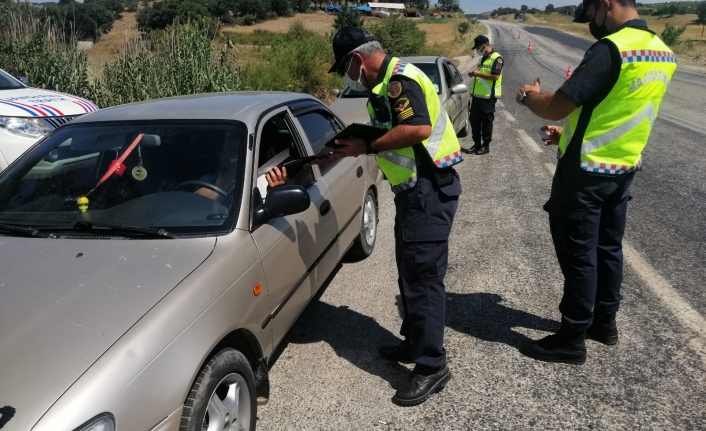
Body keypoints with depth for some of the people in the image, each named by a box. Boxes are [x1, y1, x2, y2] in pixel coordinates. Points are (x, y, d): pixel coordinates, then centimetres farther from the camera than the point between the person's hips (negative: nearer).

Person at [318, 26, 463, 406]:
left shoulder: (399, 79, -15)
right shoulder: (386, 84, 17)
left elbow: (419, 128, -29)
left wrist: (366, 147, -21)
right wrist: (344, 150, 11)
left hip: (429, 189, -11)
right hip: (414, 189, 11)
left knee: (423, 275, -8)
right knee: (410, 271, 17)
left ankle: (431, 366, 0)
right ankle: (415, 343, 30)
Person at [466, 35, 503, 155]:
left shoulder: (496, 58, -10)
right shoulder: (482, 59, 16)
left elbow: (495, 76, -20)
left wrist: (478, 73, -17)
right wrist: (474, 74, 5)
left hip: (488, 96, -8)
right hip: (477, 95, 8)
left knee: (486, 121, 0)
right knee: (474, 120, 10)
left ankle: (486, 146, 9)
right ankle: (477, 144, 20)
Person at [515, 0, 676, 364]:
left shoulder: (610, 49, -22)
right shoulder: (662, 53, 8)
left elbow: (555, 107, -24)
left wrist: (528, 95, -3)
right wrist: (571, 133, 17)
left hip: (585, 173, -9)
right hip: (624, 169, 9)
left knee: (579, 254, 2)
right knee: (608, 247, 19)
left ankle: (572, 339, 13)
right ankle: (604, 321, 34)